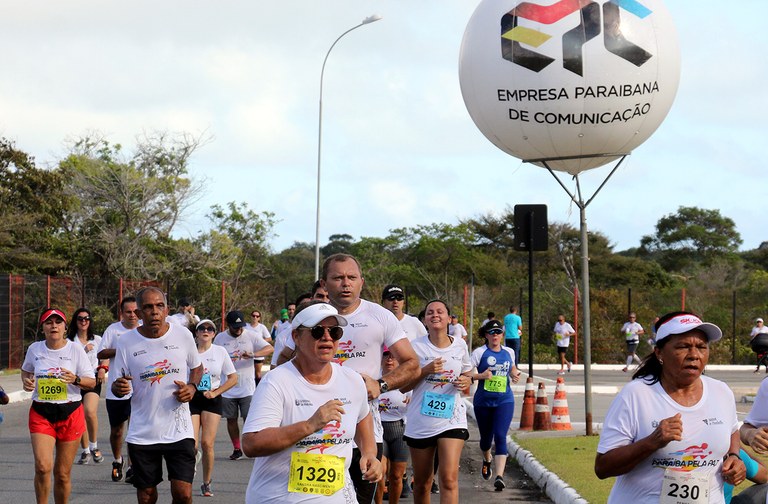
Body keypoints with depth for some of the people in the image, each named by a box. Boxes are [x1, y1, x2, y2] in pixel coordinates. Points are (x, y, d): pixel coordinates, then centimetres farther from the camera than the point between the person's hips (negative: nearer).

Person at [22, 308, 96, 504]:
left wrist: (76, 380, -20)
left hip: (70, 413, 0)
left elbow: (92, 382, 1)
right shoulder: (34, 349, 3)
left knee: (63, 473, 5)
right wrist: (26, 381, 0)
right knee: (43, 466, -18)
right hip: (41, 413, 0)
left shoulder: (76, 350, -2)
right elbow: (26, 370, 23)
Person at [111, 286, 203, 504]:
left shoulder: (182, 335, -1)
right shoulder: (127, 342, -4)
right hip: (142, 434, 0)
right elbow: (119, 385, 2)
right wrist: (118, 388, -22)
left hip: (179, 431, 0)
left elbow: (197, 367, 16)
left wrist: (192, 387, -5)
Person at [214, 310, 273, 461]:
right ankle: (236, 449, 18)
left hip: (247, 387, -2)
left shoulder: (250, 336, -1)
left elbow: (270, 348, -10)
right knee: (231, 419, 7)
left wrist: (252, 354, -24)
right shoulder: (220, 338, 4)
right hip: (227, 388, 2)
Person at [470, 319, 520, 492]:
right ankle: (487, 460, 49)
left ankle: (499, 476, -22)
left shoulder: (509, 352, 7)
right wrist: (481, 375, -25)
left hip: (505, 401, 0)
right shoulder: (480, 353, -3)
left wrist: (515, 375, 2)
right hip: (483, 401, 0)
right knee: (486, 437, 14)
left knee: (500, 436, -16)